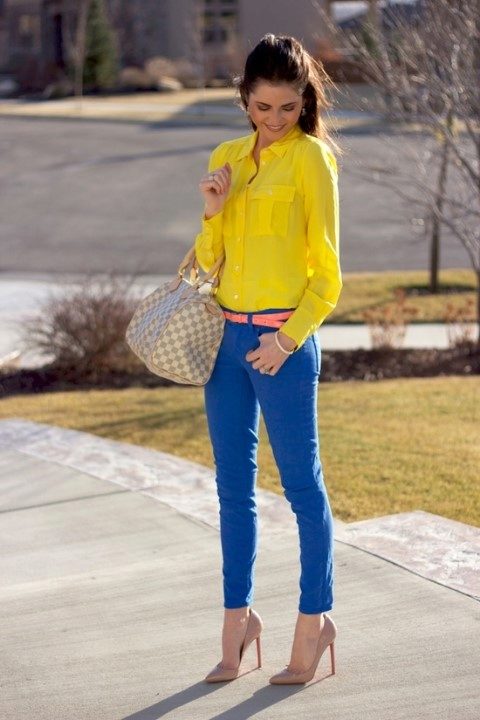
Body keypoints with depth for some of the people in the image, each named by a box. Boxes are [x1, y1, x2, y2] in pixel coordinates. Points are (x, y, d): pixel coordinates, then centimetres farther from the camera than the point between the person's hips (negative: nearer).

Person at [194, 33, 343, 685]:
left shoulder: (311, 157, -6)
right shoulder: (227, 157, 12)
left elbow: (327, 275, -7)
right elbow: (210, 258, 15)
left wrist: (288, 338, -16)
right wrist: (213, 211, -3)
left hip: (282, 339, -6)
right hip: (227, 336, 6)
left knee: (302, 483, 2)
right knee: (233, 484, 11)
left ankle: (315, 618, 12)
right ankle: (238, 615, 20)